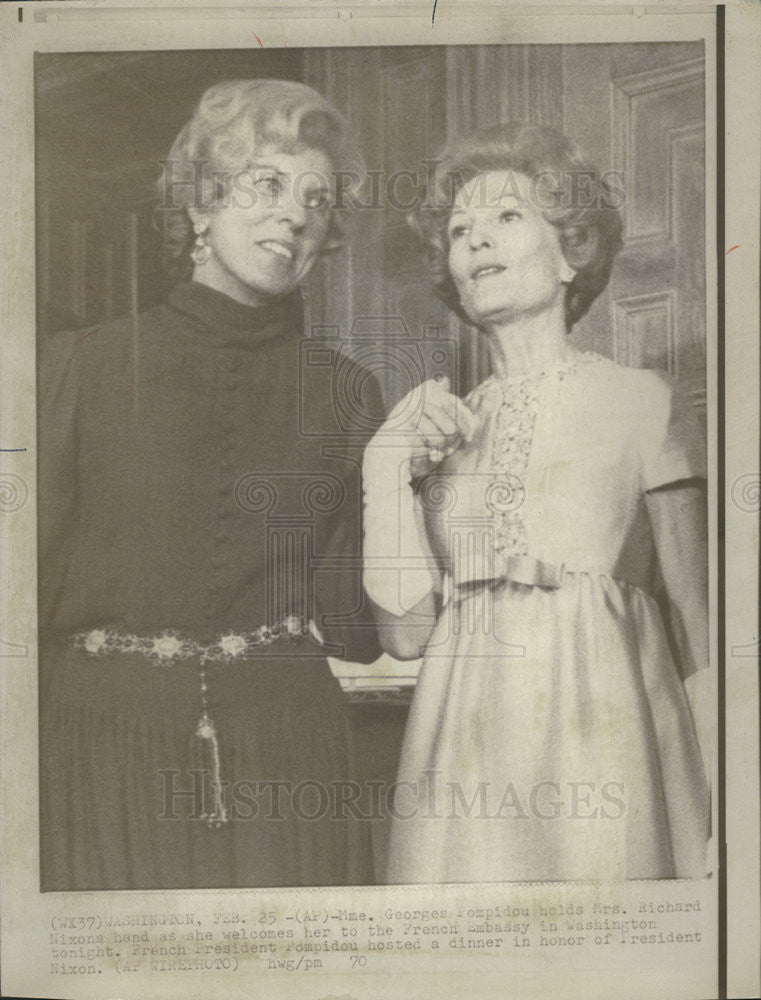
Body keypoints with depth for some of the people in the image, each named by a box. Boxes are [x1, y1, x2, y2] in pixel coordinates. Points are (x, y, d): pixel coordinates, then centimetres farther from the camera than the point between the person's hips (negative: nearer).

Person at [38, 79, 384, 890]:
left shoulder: (344, 393, 5)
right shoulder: (79, 366, 0)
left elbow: (355, 628, 3)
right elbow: (33, 587, 1)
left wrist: (404, 490, -6)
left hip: (286, 762, 2)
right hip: (104, 753, -1)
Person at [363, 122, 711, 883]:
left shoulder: (642, 402, -1)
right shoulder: (438, 429, 8)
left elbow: (699, 627, -1)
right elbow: (405, 632, 3)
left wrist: (715, 823, -7)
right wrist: (390, 468, -4)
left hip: (599, 758, -2)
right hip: (464, 759, 3)